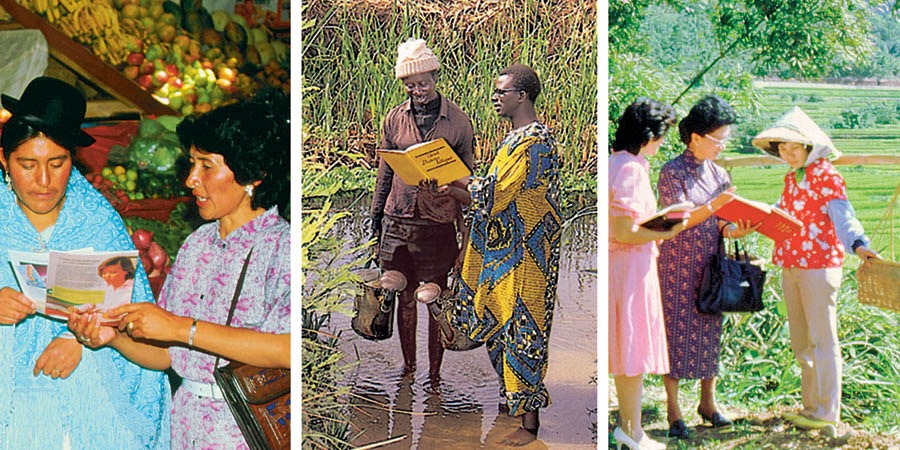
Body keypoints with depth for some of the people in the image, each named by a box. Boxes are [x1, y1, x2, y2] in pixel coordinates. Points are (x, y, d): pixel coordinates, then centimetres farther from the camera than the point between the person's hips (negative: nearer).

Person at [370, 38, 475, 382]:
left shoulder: (458, 121, -1)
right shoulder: (394, 119, 5)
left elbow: (467, 179, 4)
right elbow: (384, 173, 13)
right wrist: (376, 219, 11)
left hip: (438, 224, -2)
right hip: (398, 221, 2)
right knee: (405, 298, 11)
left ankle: (434, 374, 18)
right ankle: (408, 367, 26)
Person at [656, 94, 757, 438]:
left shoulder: (719, 174, 8)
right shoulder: (672, 172, -9)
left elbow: (720, 223, 6)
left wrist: (735, 230, -15)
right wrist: (714, 206, -25)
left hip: (710, 266, 5)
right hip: (678, 266, -5)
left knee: (710, 332, 9)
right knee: (677, 332, -1)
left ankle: (708, 402, 22)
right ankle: (673, 410, 8)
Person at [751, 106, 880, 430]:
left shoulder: (825, 175, -10)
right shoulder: (791, 177, 16)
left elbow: (842, 215, -21)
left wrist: (857, 244, -38)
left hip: (819, 266, -8)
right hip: (790, 267, 8)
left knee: (822, 340, -2)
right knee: (801, 343, 13)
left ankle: (827, 412, 5)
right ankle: (811, 406, 24)